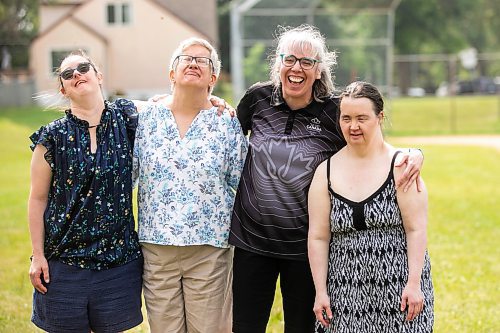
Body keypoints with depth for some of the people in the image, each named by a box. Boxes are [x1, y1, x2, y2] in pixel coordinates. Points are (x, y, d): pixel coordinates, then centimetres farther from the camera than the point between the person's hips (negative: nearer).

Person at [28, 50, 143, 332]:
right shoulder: (52, 137, -3)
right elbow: (38, 199, 0)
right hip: (64, 262, -1)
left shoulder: (127, 120, 2)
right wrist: (38, 255, -3)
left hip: (119, 257, 1)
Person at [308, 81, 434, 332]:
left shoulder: (400, 166, -5)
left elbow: (416, 229, -7)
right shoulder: (326, 172, 2)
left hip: (398, 287, -2)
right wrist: (320, 291, 0)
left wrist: (414, 284, -11)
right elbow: (318, 238, 3)